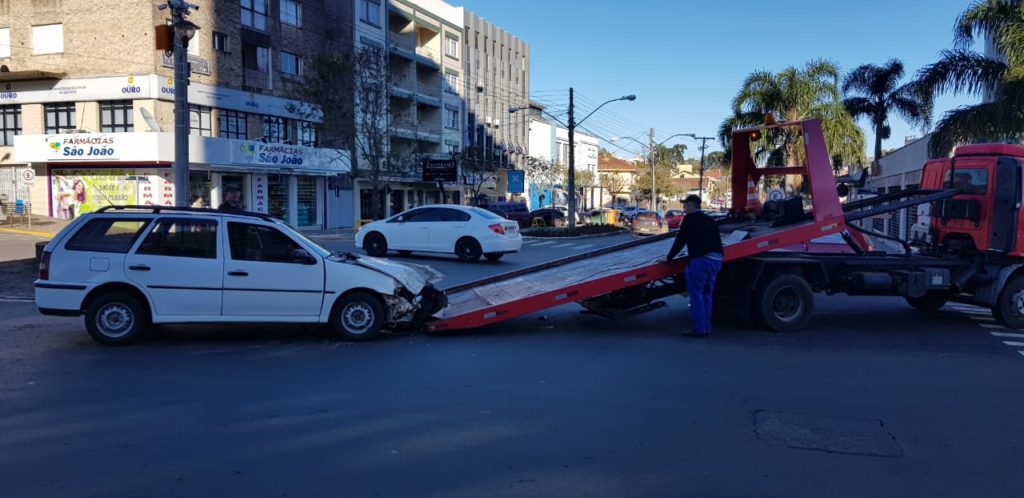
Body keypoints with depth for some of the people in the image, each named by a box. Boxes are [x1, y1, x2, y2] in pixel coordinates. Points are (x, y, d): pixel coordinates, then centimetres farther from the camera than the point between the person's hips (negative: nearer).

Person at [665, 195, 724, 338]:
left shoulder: (690, 218, 0)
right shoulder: (710, 220, 22)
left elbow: (680, 240, -1)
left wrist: (669, 258, 9)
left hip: (700, 260, -8)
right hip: (716, 260, 8)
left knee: (696, 295, -2)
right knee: (706, 295, 15)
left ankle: (699, 329, -3)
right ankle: (706, 328, 18)